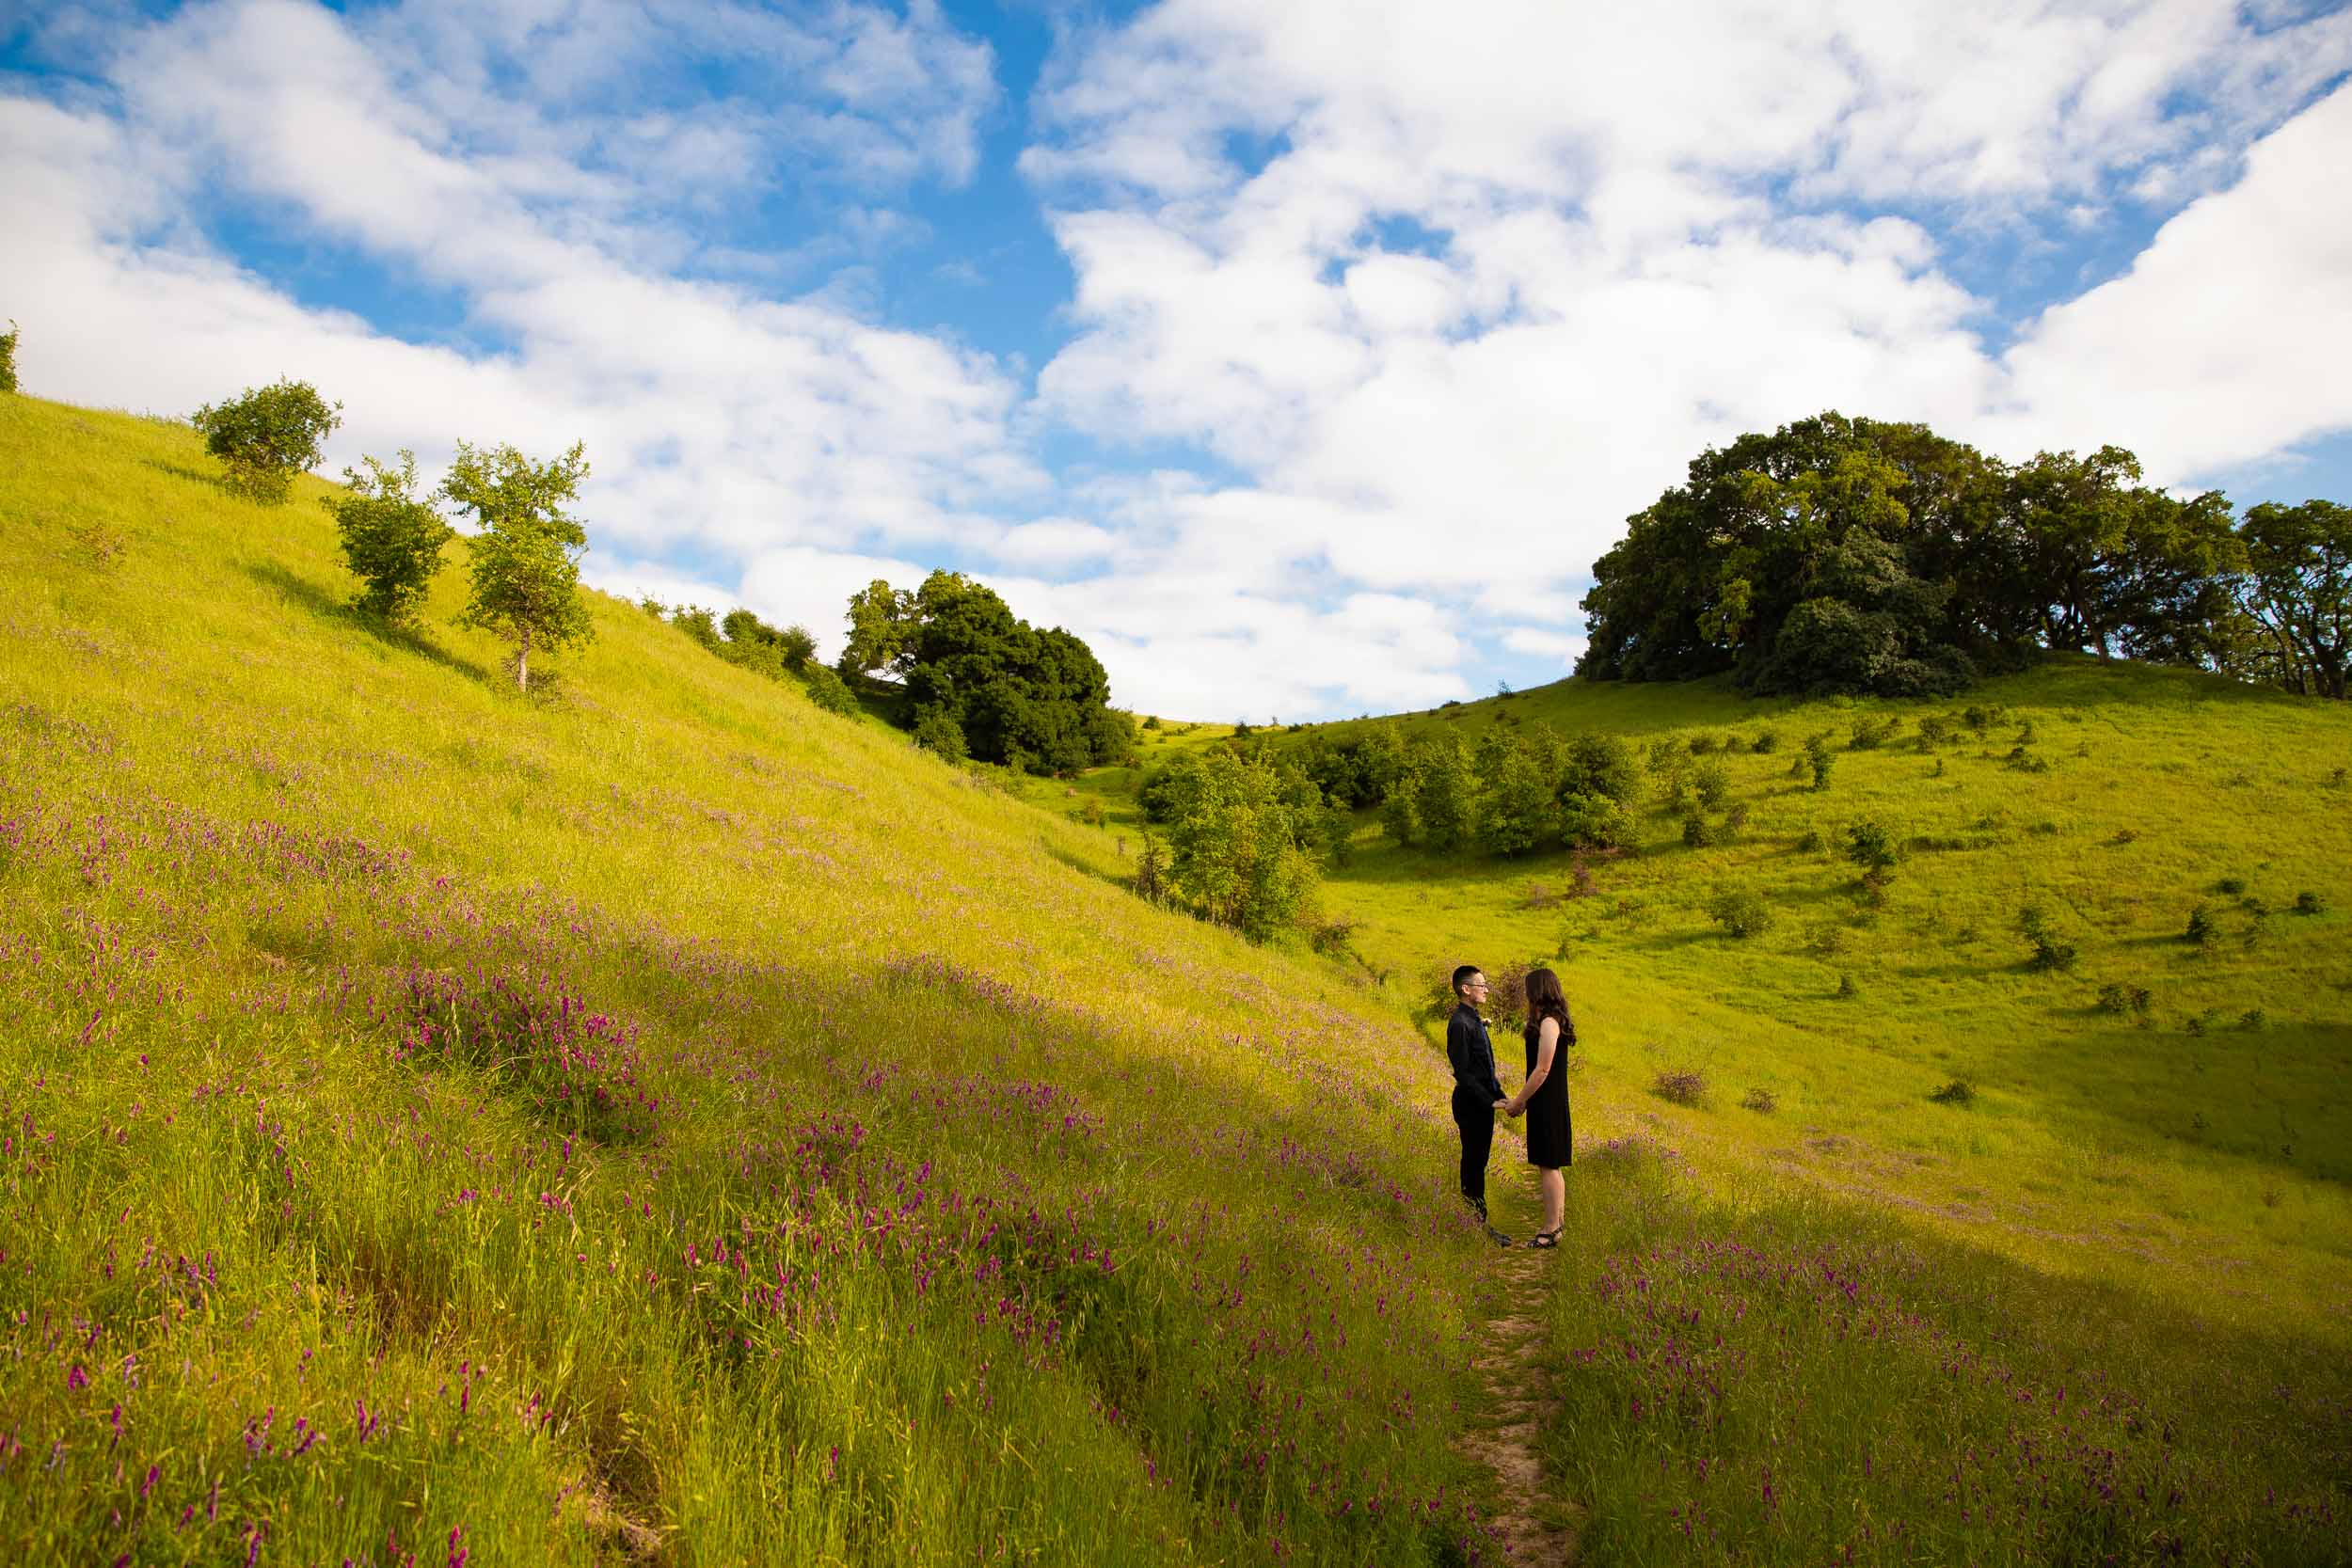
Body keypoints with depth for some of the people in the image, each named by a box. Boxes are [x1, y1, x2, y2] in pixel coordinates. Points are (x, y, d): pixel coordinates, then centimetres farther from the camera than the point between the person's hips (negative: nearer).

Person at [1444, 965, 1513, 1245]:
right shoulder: (1460, 1023, -18)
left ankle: (1477, 1219, 23)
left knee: (1477, 1162, 14)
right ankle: (1478, 1225, 6)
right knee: (1474, 1162, -1)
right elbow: (1462, 1072, -21)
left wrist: (1499, 1094, 11)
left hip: (1483, 1102, 9)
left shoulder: (1475, 1020, 12)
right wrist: (1490, 1102, -19)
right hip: (1471, 1104, -9)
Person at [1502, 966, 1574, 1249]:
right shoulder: (1552, 1020, 13)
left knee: (1547, 1167, -4)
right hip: (1550, 1103, 10)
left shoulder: (1548, 1022, -17)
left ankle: (1550, 1230, 0)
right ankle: (1555, 1225, 21)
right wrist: (1522, 1099, 16)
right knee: (1550, 1167, 15)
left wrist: (1518, 1101, -13)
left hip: (1547, 1105, -10)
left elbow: (1542, 1070, -20)